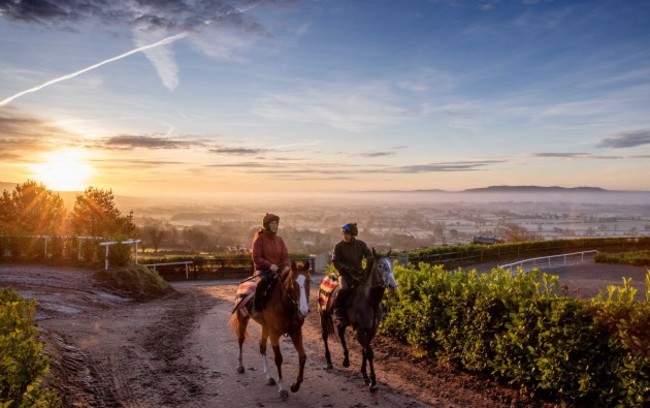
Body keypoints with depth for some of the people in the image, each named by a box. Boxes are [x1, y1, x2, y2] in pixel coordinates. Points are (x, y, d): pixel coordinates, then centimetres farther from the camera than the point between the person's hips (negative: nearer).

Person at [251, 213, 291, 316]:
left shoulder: (279, 239, 10)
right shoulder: (259, 238, -5)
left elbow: (285, 256, 8)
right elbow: (256, 258, -12)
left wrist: (287, 266, -14)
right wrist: (269, 265, -25)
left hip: (278, 270, 5)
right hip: (262, 270, -5)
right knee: (263, 281, -37)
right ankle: (256, 307, -22)